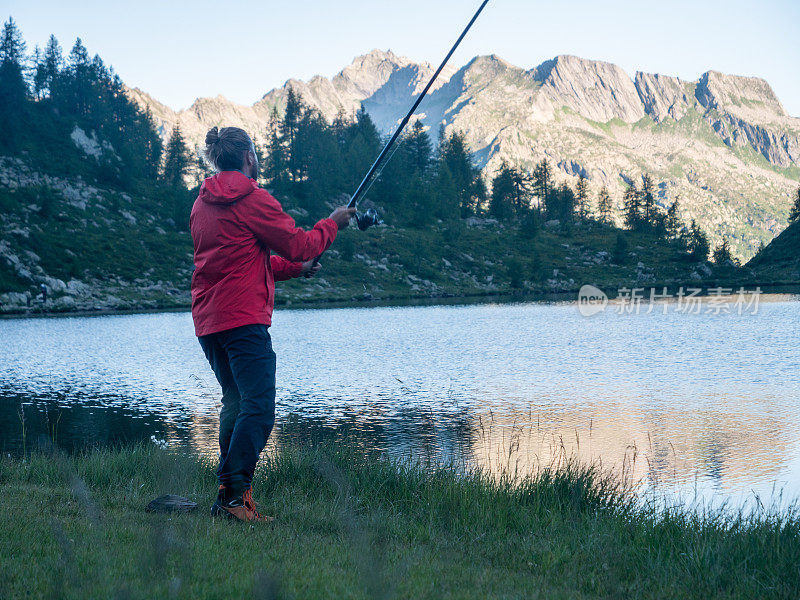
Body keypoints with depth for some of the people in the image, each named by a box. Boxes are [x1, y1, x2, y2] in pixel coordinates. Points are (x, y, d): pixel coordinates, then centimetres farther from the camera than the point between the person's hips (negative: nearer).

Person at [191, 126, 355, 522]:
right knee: (258, 408, -9)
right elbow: (298, 244, -6)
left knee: (235, 404, 14)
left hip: (207, 321, 9)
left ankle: (230, 493, 13)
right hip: (243, 318, -9)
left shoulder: (202, 203, 18)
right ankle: (233, 496, -14)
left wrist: (293, 268, 27)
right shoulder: (252, 199, -9)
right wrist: (332, 223, 11)